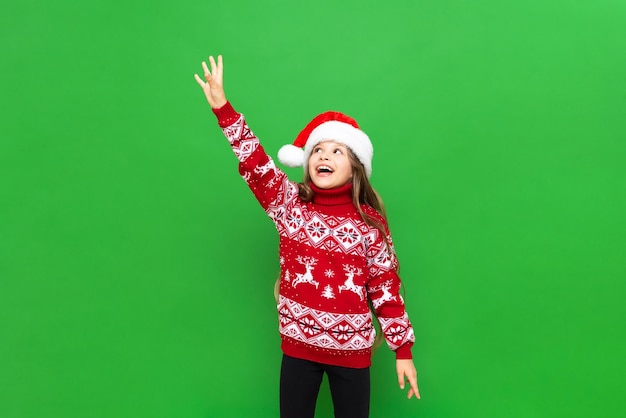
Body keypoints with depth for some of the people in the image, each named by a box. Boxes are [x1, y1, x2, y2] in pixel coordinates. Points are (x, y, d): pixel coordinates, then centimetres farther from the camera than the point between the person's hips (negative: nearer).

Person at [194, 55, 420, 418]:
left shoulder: (370, 222, -7)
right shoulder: (289, 203, -3)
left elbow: (386, 286, -4)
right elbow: (256, 164, -14)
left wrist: (403, 349, -3)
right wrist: (222, 107, -24)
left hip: (352, 349, -1)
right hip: (298, 344, 2)